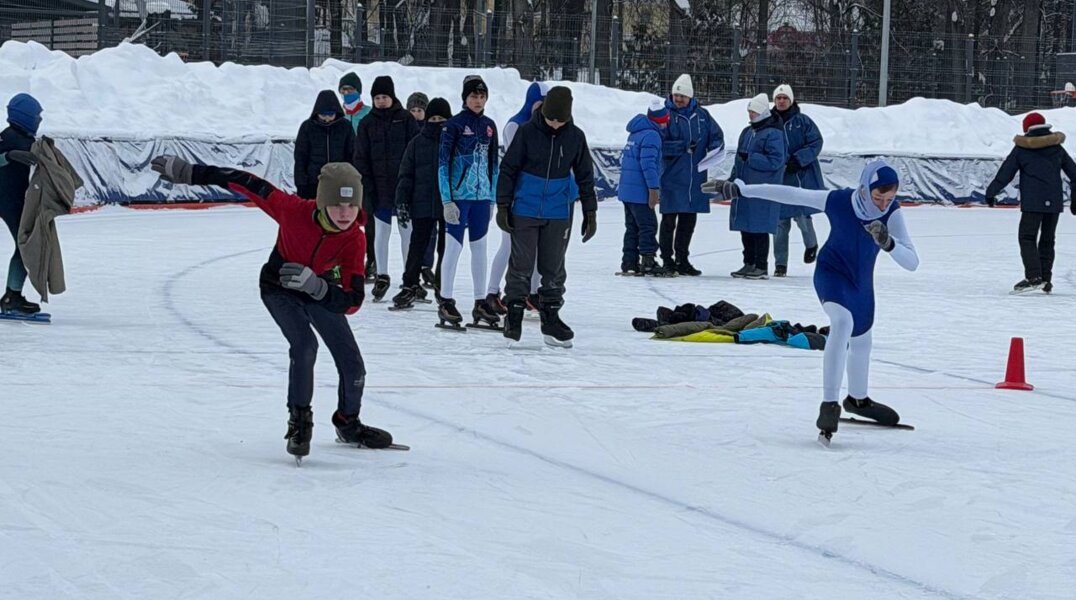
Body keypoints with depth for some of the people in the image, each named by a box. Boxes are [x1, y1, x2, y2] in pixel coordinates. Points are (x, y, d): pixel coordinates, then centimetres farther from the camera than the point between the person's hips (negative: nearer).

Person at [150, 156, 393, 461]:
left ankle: (348, 424, 34)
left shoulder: (355, 240, -31)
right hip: (279, 286, -3)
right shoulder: (294, 210, -36)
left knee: (352, 363, 4)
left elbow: (351, 301, -33)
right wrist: (189, 173, -24)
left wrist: (315, 285, -51)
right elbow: (248, 185, -26)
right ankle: (299, 422, -5)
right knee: (305, 346, -26)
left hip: (320, 290, 3)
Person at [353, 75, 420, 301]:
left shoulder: (405, 119, 1)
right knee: (381, 232, 2)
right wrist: (367, 186, -3)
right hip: (380, 187, 1)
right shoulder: (368, 123, 6)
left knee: (406, 231, 4)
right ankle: (381, 276, 12)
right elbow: (361, 158, 6)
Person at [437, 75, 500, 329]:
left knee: (479, 248, 9)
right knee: (454, 247, -4)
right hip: (458, 195, -5)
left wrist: (493, 197, 13)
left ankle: (480, 304, 14)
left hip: (482, 196, 5)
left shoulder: (489, 126, 11)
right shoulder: (454, 125, -6)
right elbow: (443, 163, -7)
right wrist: (447, 200, -12)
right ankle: (446, 303, 2)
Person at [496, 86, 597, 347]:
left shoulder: (575, 137, -1)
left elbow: (585, 176, 9)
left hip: (558, 214, 2)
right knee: (521, 264, 0)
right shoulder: (527, 132, -7)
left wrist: (590, 213, 10)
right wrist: (503, 206, -4)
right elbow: (508, 169, -1)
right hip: (525, 210, -2)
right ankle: (514, 314, 9)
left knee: (553, 267, 6)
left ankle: (550, 317, 14)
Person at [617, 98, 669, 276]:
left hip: (626, 190, 9)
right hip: (639, 192, -9)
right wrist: (653, 188, -21)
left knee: (632, 226, 14)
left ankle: (629, 261, 15)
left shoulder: (635, 133, 16)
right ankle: (648, 261, -10)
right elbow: (648, 163, -22)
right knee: (648, 226, -7)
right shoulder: (651, 136, -14)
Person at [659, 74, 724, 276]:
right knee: (669, 220, -2)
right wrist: (683, 147, -23)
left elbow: (717, 136, 15)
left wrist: (713, 151, -6)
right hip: (672, 178, -5)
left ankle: (682, 259, 23)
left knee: (689, 221, 13)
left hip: (695, 179, 5)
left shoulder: (701, 115, 8)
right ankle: (667, 259, 5)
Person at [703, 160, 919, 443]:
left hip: (862, 281, 4)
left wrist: (888, 243, -50)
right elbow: (788, 194, -21)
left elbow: (912, 263, -30)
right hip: (831, 274, -4)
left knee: (861, 340, 23)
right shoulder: (836, 201, -30)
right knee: (842, 322, -32)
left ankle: (857, 399, 52)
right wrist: (737, 189, -19)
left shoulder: (892, 212, -26)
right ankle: (829, 405, -34)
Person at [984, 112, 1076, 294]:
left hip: (1032, 203, -4)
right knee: (1047, 241, 13)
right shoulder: (1057, 148, 11)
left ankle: (1034, 277, -22)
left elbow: (1005, 173, 3)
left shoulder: (1021, 149, 1)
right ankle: (1046, 281, 10)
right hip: (1054, 202, 4)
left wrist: (991, 193, 15)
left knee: (1027, 238, -4)